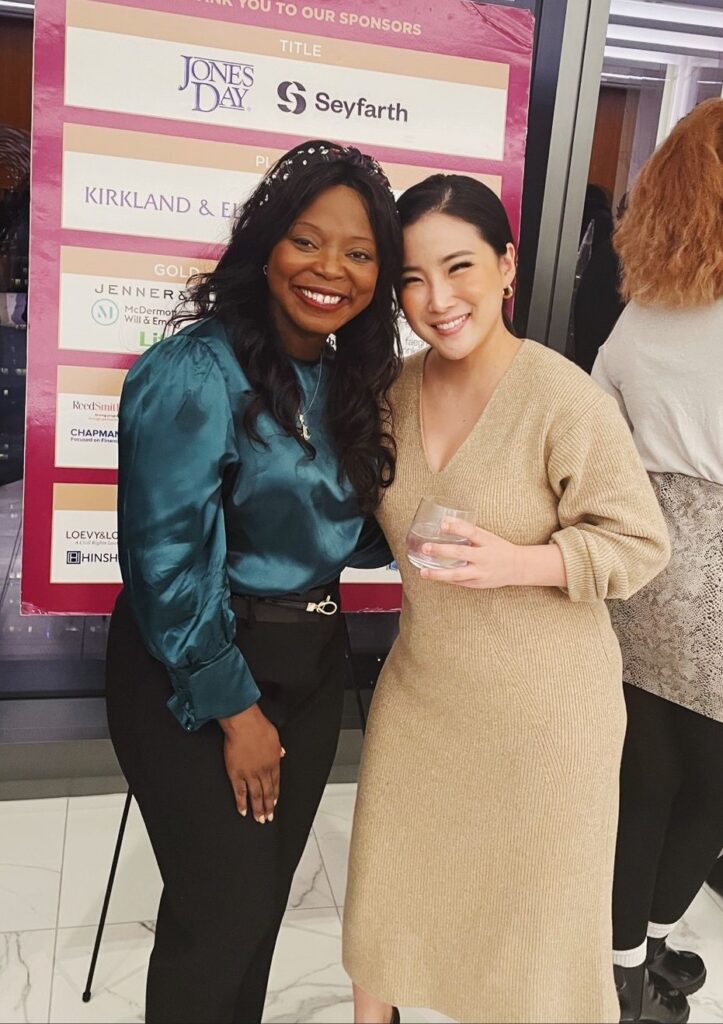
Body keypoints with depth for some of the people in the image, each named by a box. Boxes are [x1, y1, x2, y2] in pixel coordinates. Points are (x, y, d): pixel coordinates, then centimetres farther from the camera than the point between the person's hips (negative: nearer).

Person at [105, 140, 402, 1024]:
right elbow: (168, 562, -19)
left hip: (312, 661, 7)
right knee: (222, 912, 5)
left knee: (266, 895, 20)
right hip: (195, 677, -7)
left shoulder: (350, 377, 4)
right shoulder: (197, 372, -18)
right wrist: (235, 710, -13)